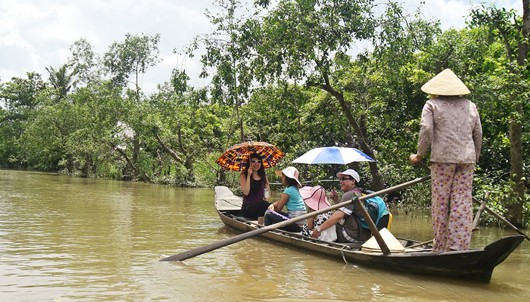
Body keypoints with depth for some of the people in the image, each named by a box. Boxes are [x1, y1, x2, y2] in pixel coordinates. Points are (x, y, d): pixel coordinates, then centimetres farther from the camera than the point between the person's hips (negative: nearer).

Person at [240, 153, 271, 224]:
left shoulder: (263, 176, 15)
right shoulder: (244, 175, 2)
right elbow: (246, 192, -12)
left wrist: (267, 196, -5)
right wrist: (249, 176, -11)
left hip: (261, 207, 4)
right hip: (247, 208, -3)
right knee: (263, 204, -36)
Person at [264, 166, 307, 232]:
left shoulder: (289, 190, -13)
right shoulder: (294, 188, 14)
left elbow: (278, 208, -8)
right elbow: (279, 202, 17)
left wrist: (272, 209, 12)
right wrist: (273, 205, -3)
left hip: (296, 224, -10)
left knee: (268, 213, -12)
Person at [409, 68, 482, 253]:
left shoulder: (432, 105, 5)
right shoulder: (470, 106, 18)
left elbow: (426, 130, -8)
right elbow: (478, 135, 18)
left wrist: (419, 156, 0)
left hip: (443, 158, -4)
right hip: (467, 160, 4)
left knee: (440, 203, 1)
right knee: (463, 202, 2)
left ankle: (440, 248, 4)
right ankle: (460, 247, -1)